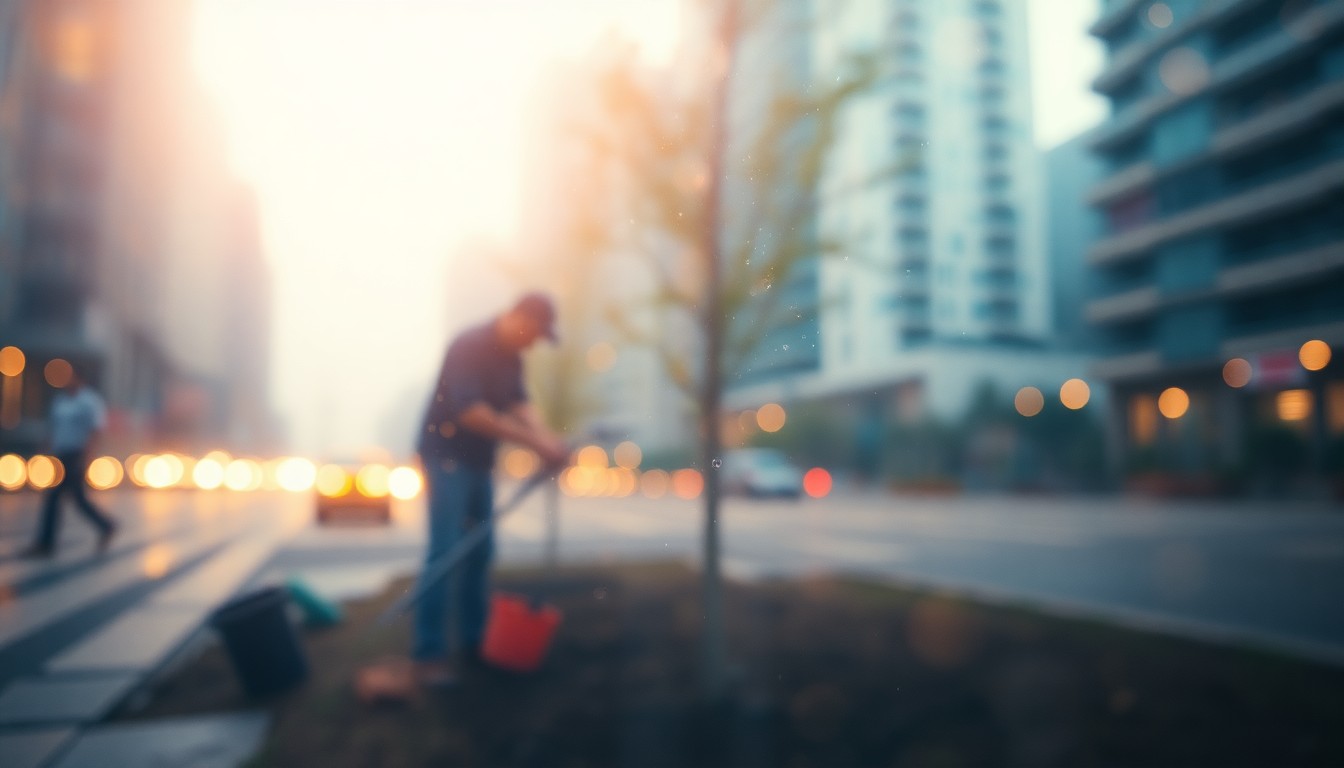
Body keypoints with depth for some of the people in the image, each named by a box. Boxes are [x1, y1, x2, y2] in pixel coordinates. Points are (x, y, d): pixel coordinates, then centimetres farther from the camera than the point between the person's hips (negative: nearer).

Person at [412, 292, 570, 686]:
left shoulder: (512, 357, 7)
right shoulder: (469, 346, -20)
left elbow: (518, 400, -1)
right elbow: (470, 411, -29)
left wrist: (545, 437, -21)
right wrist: (533, 440, -29)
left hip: (478, 461, 9)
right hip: (446, 455, -9)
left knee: (480, 551, 11)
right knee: (445, 551, -11)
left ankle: (473, 639, 22)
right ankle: (429, 653, -4)